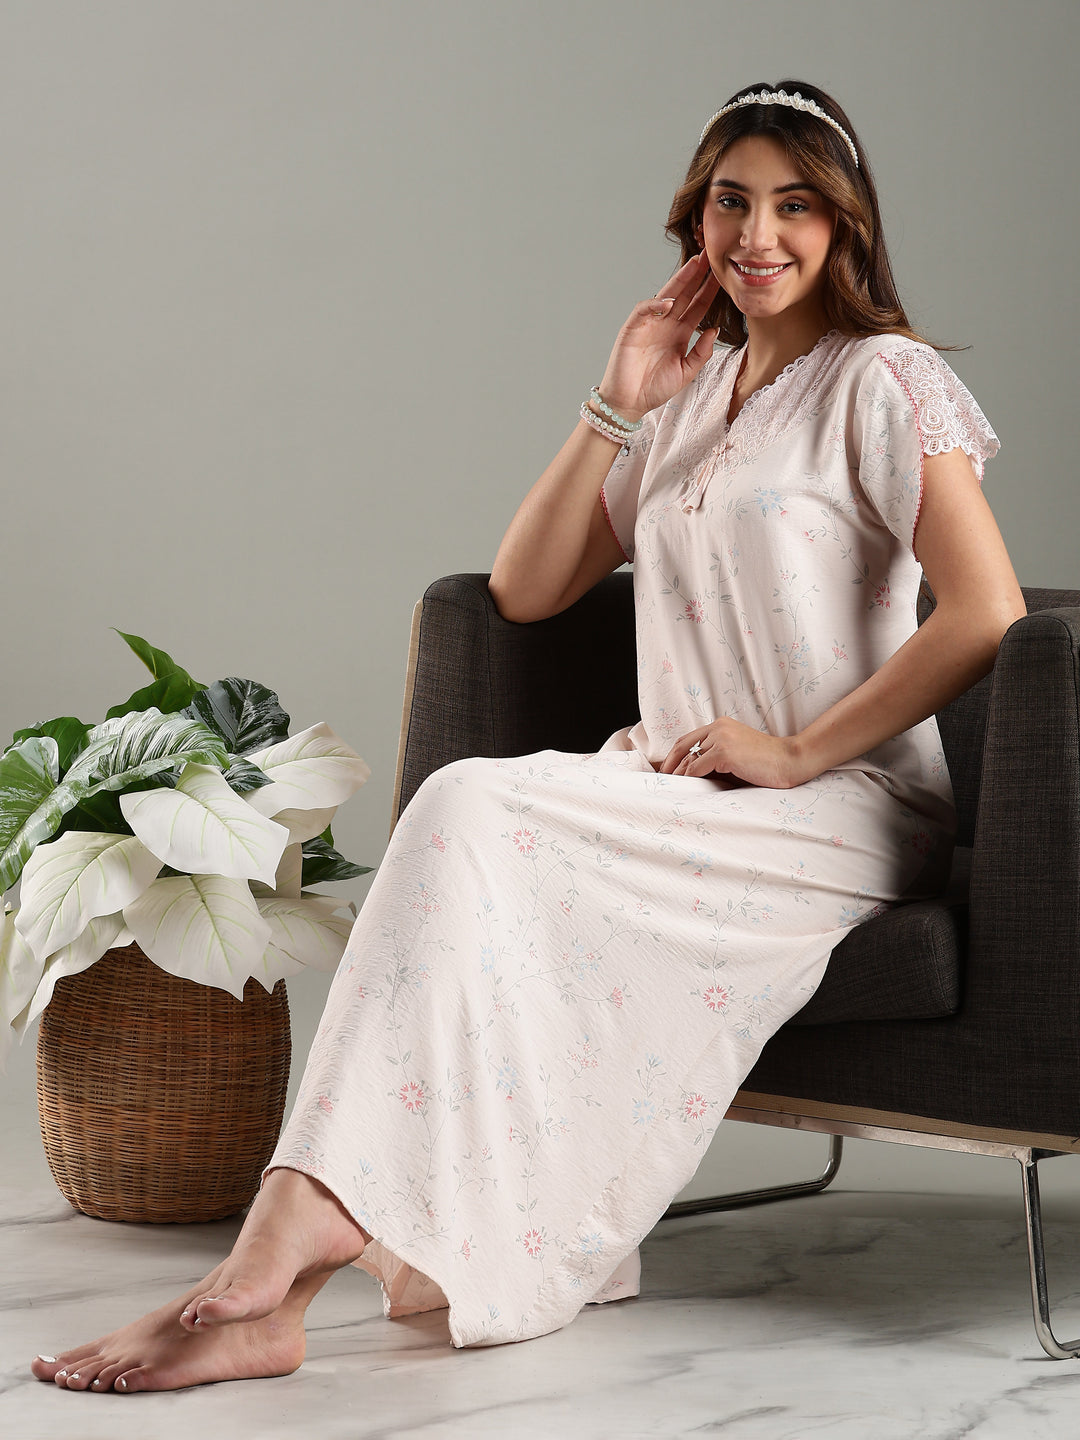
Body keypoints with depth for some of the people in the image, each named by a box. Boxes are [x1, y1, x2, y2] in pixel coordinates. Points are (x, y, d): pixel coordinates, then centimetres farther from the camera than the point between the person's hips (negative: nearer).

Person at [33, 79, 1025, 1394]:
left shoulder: (883, 382, -1)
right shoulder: (690, 389, 19)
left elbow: (985, 612, -13)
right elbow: (525, 590, 13)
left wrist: (798, 751, -15)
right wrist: (615, 408, 4)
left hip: (847, 809, -6)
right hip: (679, 794, 6)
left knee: (475, 814, -30)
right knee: (471, 818, -27)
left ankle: (285, 1252, -34)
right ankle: (273, 1283, -34)